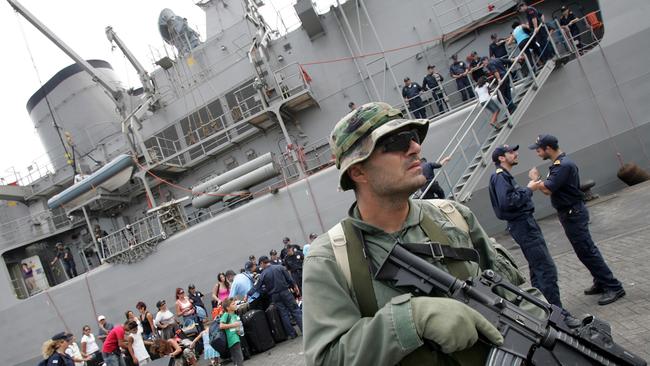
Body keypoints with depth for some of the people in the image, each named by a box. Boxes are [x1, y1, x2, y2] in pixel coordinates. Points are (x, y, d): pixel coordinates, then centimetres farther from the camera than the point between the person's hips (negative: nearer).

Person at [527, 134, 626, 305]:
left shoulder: (564, 165, -21)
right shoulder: (557, 164, 11)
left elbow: (548, 189, -26)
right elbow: (548, 188, 11)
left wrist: (536, 181, -7)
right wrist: (537, 180, -6)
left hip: (574, 214, -10)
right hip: (569, 214, 10)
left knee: (586, 251, -6)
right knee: (585, 250, 17)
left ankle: (613, 287, 1)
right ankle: (601, 282, 28)